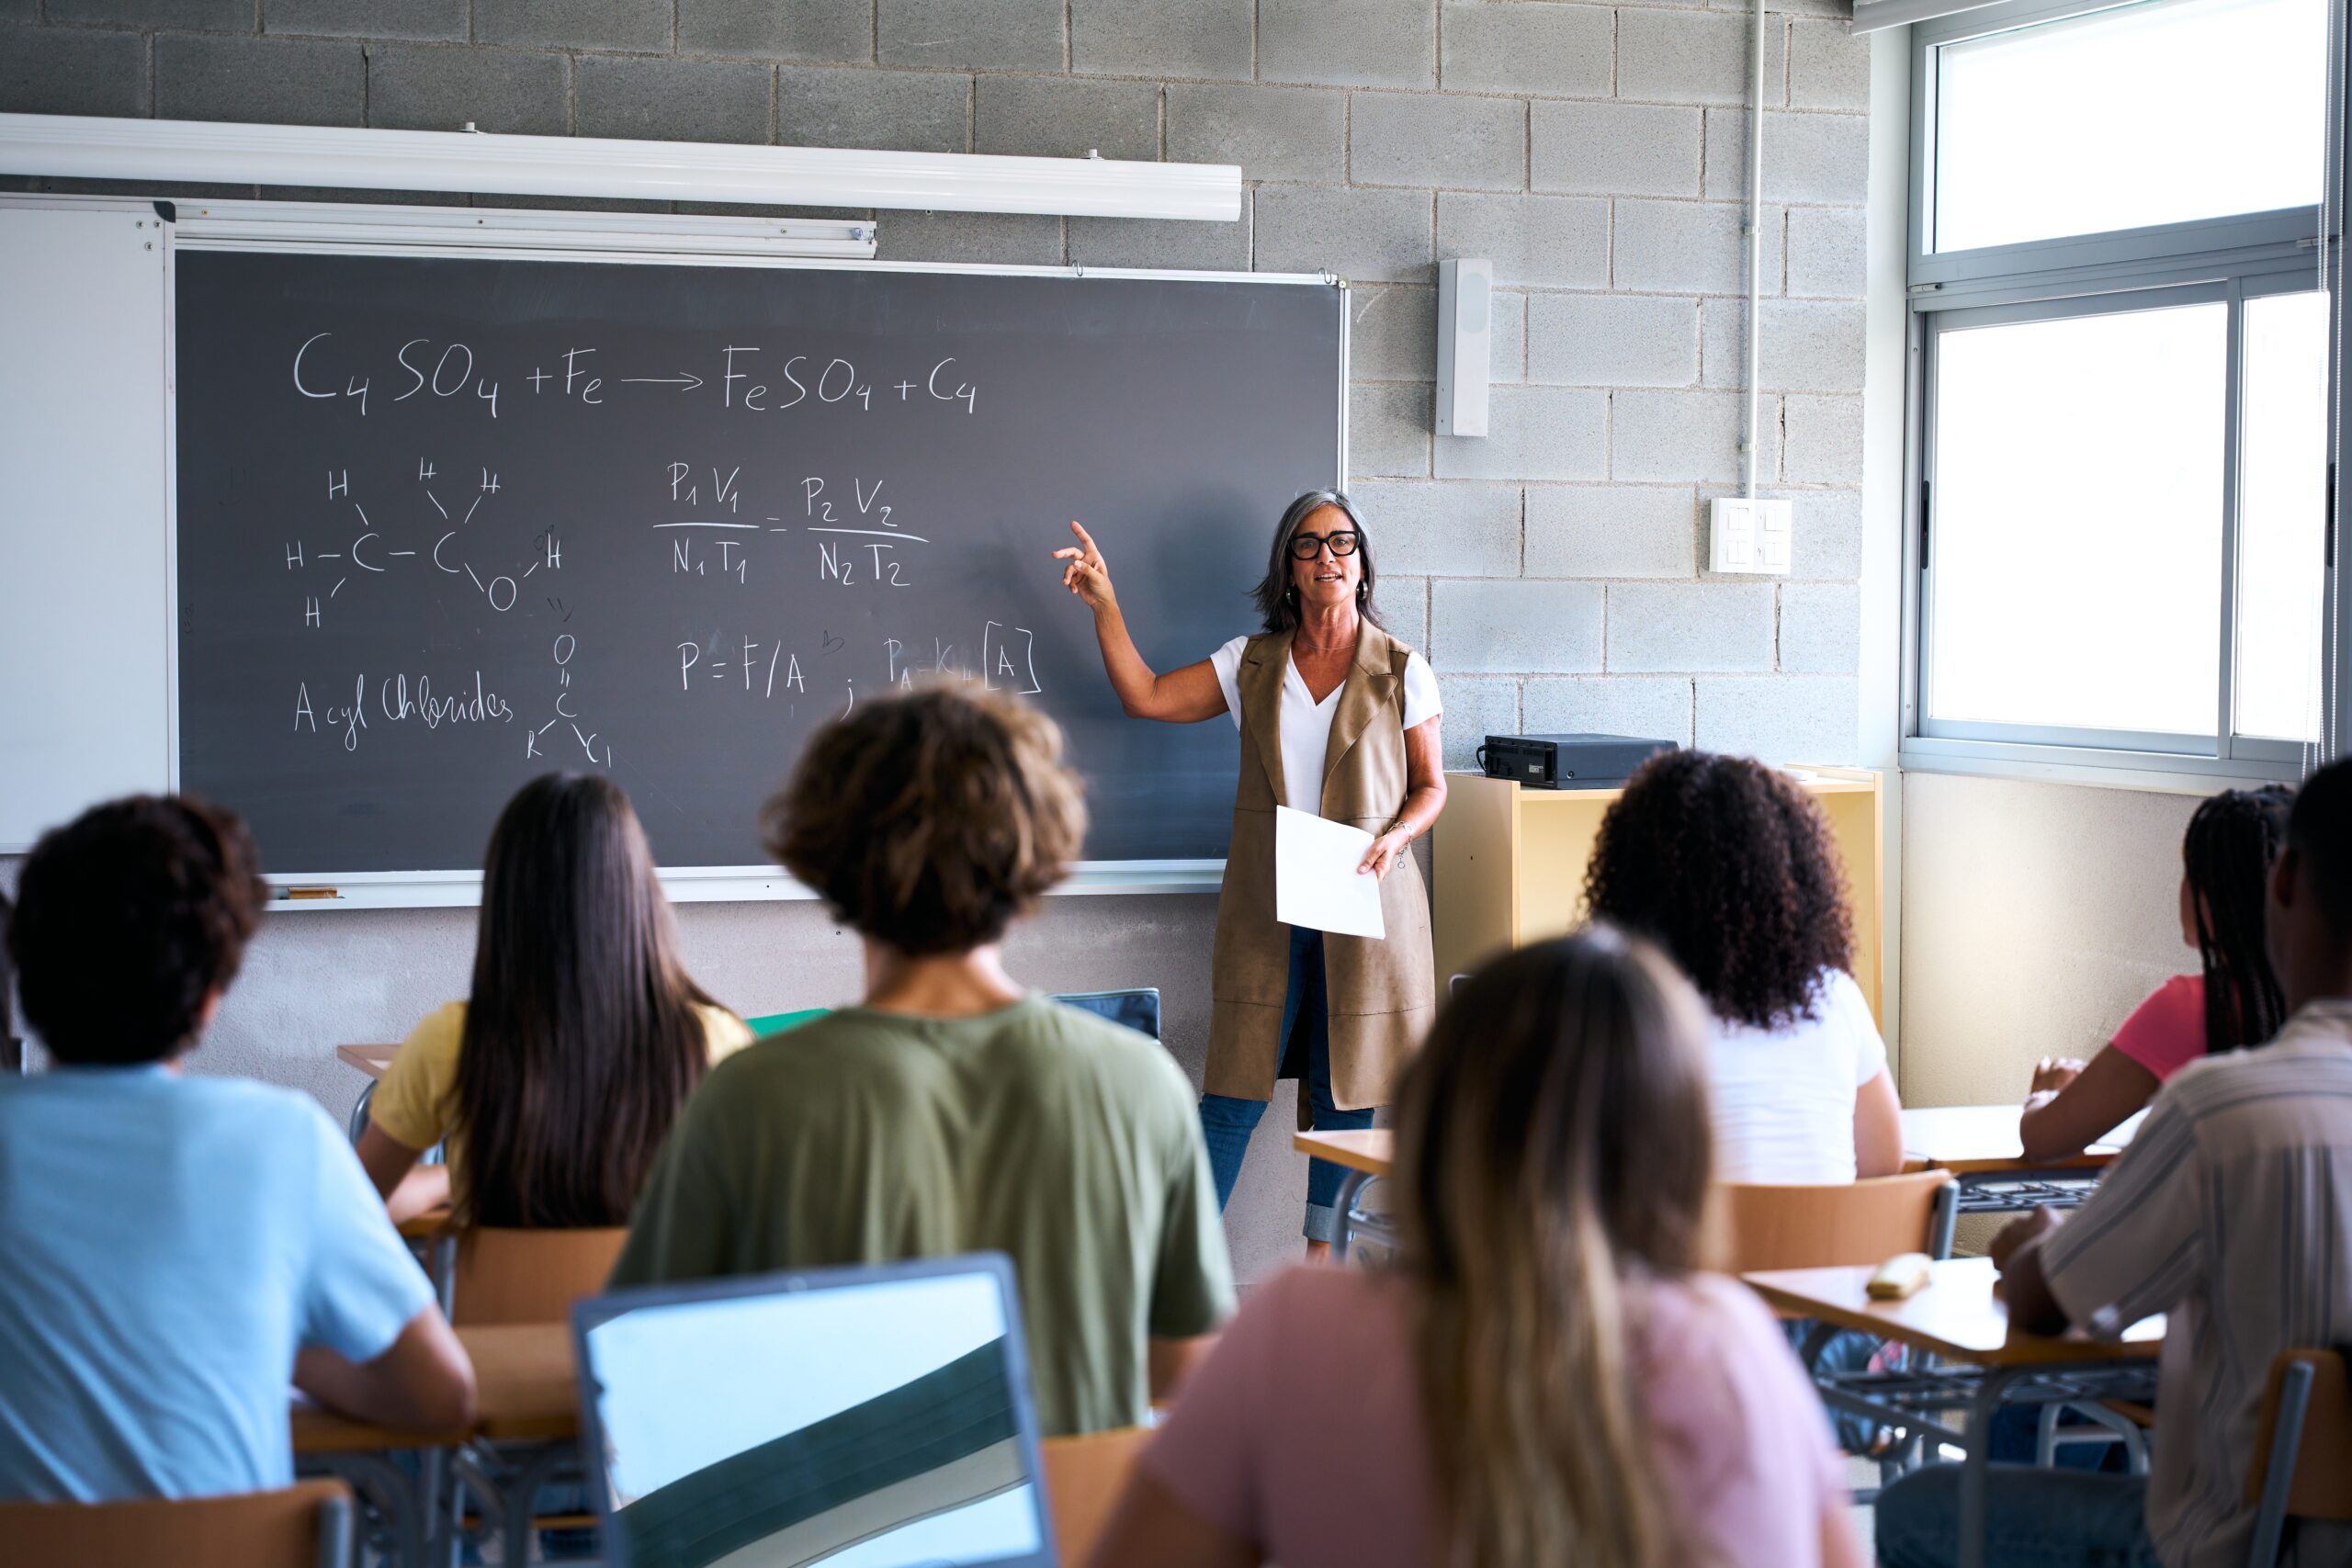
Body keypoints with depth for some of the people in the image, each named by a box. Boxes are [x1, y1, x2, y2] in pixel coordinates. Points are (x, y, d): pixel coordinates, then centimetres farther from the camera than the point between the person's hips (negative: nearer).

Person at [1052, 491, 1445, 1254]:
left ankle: (1322, 1257, 17)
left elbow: (1431, 786, 6)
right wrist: (1104, 605, -1)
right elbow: (1146, 697, 3)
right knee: (1234, 1092, -1)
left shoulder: (1401, 671, 3)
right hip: (1264, 907, 1)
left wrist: (1393, 839, -12)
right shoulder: (1252, 663, 9)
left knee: (1346, 1093, 5)